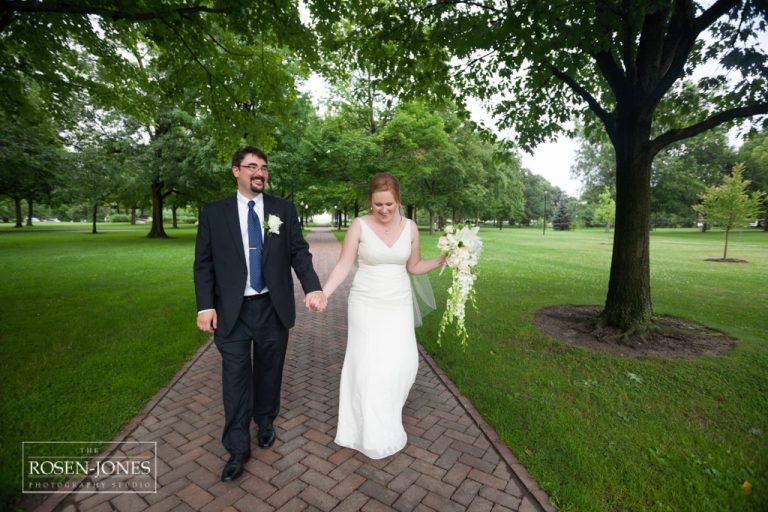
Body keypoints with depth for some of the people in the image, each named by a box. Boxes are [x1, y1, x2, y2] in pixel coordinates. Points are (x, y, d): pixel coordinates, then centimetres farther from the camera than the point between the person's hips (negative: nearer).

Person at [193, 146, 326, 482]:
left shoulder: (284, 210, 2)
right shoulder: (214, 213, 1)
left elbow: (299, 252, -3)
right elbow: (203, 263, 1)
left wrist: (312, 287, -18)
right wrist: (205, 306, -7)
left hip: (273, 308, 1)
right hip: (232, 311, -1)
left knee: (269, 371, 16)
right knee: (236, 376, 7)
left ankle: (265, 422, 42)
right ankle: (237, 448, 25)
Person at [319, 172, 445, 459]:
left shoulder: (410, 227, 0)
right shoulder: (359, 226, -9)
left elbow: (414, 267, 7)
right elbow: (343, 265, -8)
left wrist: (443, 260, -6)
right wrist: (323, 293, -20)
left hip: (399, 306, 3)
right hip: (367, 305, -2)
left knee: (403, 362, 1)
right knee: (369, 365, 3)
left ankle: (387, 411, 34)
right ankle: (374, 434, 26)